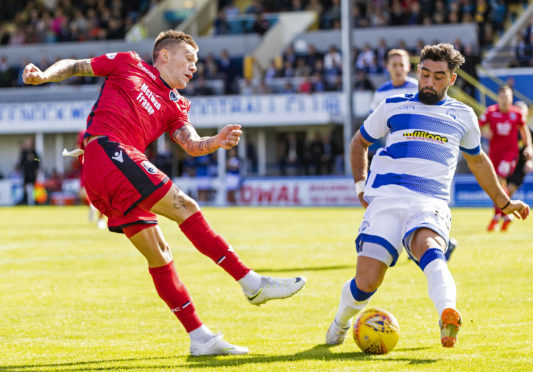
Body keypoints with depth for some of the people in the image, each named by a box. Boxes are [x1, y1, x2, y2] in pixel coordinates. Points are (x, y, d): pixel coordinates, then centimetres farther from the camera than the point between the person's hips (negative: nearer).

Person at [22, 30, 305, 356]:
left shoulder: (174, 106, 24)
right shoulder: (128, 64, 13)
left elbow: (191, 144, 8)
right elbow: (73, 66, 16)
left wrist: (217, 142, -14)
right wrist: (43, 75, -5)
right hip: (107, 151, -8)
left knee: (158, 254, 6)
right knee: (184, 207, -14)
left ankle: (200, 337, 8)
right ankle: (253, 284, -17)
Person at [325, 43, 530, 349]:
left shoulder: (463, 116, 19)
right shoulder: (393, 106, 15)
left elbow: (478, 160, 35)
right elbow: (360, 142, 28)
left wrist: (503, 202, 41)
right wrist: (361, 184, 14)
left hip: (432, 204, 0)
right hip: (386, 198, 0)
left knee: (427, 247, -37)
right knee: (366, 283, -12)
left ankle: (448, 317, -62)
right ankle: (340, 322, 21)